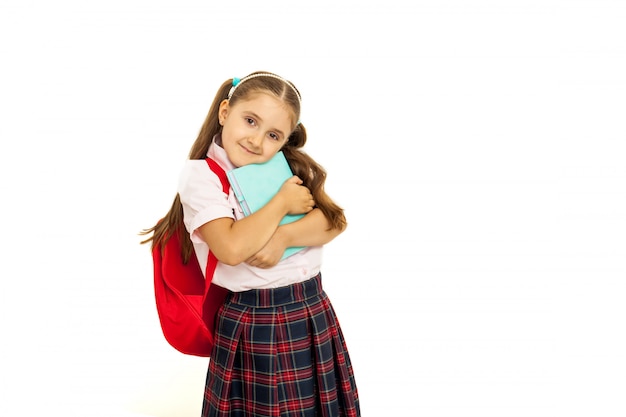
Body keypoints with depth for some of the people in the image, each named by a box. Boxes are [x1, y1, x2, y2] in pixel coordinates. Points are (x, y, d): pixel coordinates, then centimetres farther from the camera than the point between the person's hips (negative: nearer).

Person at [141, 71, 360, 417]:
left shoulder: (287, 164, 7)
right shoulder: (200, 175, -9)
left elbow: (335, 221, -3)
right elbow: (232, 248, -24)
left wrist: (284, 236, -20)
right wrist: (282, 202, -13)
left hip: (314, 313, 5)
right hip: (254, 325, -5)